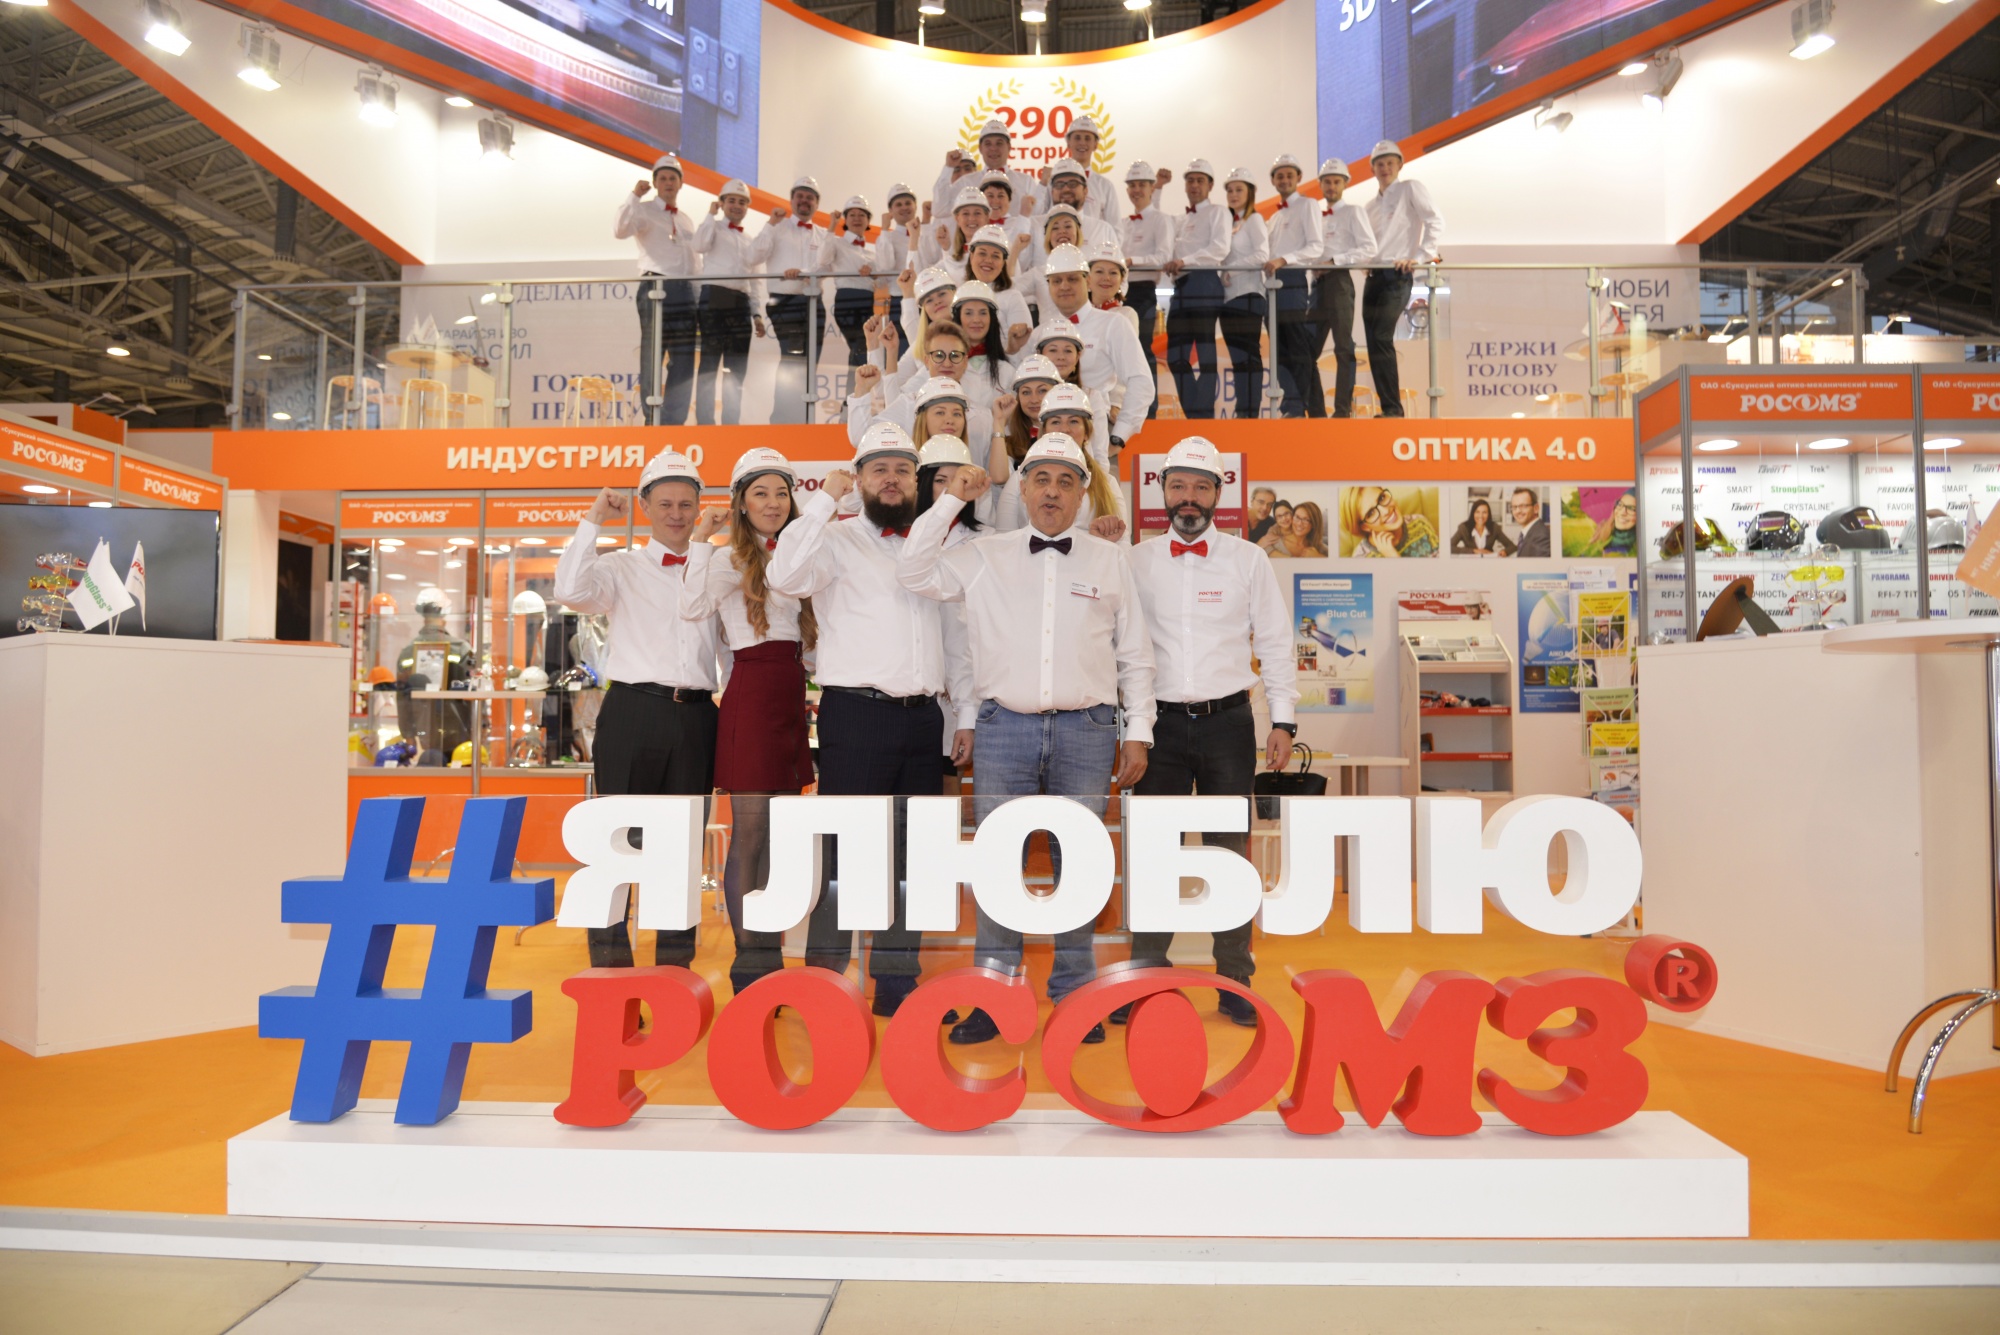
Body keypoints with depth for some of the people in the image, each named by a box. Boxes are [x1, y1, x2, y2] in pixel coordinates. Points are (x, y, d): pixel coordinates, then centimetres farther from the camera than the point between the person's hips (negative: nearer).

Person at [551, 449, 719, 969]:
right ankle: (609, 963, 7)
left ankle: (675, 964, 18)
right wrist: (595, 521, -7)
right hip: (633, 712, -3)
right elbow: (571, 591, -13)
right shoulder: (622, 567, 5)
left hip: (695, 716, 3)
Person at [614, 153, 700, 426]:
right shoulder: (644, 210, 6)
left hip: (685, 290, 6)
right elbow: (620, 230, -13)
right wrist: (635, 196, -14)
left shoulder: (687, 221, 23)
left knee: (684, 360, 1)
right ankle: (653, 418, -3)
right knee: (652, 356, -6)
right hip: (656, 287, -6)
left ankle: (673, 420, 4)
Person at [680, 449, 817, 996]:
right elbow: (693, 607, -23)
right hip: (751, 695, -7)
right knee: (749, 833, -3)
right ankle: (748, 965, 7)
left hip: (790, 698, 7)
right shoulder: (731, 557, -3)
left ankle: (770, 959, 22)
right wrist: (702, 538, -21)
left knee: (777, 836, 12)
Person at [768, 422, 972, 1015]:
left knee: (911, 854, 10)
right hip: (857, 714, -5)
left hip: (924, 717, 6)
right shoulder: (838, 540, 1)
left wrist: (966, 714, 13)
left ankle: (897, 983, 21)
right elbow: (784, 575, -20)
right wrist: (825, 498, -16)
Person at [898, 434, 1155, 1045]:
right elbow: (914, 573, 4)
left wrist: (1138, 732, 7)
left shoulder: (1109, 559, 12)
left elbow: (1135, 654, 12)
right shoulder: (984, 555, 11)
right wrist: (951, 501, 2)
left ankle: (1073, 995, 17)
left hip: (1086, 730, 0)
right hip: (1004, 726, 0)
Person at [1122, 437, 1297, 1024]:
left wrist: (1283, 720, 2)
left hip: (1228, 721, 0)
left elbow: (1276, 642, 6)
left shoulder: (1248, 560, 4)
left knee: (1231, 851, 6)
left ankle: (1234, 982, 15)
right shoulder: (1136, 561, 5)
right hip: (1162, 723, 1)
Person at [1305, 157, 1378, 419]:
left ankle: (1343, 410, -7)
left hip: (1339, 281, -6)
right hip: (1318, 283, 6)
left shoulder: (1353, 212, 2)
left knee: (1343, 348, -7)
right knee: (1307, 349, 2)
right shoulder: (1316, 215, 20)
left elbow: (1369, 250, -9)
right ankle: (1315, 411, 6)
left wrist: (1334, 261, -15)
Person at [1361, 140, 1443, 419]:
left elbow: (1436, 222, -8)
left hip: (1397, 277, -7)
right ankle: (1388, 408, 6)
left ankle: (1393, 408, -17)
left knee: (1381, 339, -19)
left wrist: (1420, 257, -17)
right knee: (1375, 345, 2)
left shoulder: (1410, 189, 3)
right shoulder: (1372, 205, 22)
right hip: (1373, 277, 7)